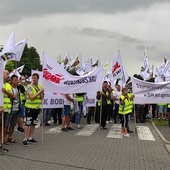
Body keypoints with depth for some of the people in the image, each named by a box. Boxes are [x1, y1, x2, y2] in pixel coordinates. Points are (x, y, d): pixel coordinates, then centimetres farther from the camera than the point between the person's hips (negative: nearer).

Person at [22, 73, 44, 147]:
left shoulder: (40, 86, 8)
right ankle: (25, 139, -1)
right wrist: (39, 92, -17)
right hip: (30, 107, -6)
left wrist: (41, 93, -11)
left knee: (33, 123, 11)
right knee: (28, 123, -5)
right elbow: (31, 97, -18)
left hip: (37, 107, 6)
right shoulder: (29, 86, -10)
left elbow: (42, 98, 9)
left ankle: (30, 138, 21)